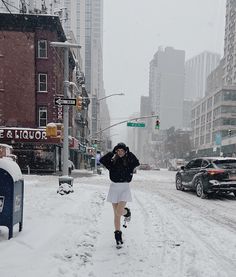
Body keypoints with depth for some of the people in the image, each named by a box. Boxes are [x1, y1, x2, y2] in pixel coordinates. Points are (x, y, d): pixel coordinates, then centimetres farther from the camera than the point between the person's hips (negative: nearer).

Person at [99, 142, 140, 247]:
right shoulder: (112, 162, 2)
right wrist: (112, 152, -10)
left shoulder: (128, 162, 0)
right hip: (114, 187, 2)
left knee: (119, 212, -17)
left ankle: (127, 212, 20)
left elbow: (137, 163, -20)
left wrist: (129, 153, -12)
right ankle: (118, 235, 21)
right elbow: (102, 160, -13)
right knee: (116, 214, 7)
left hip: (124, 188, -2)